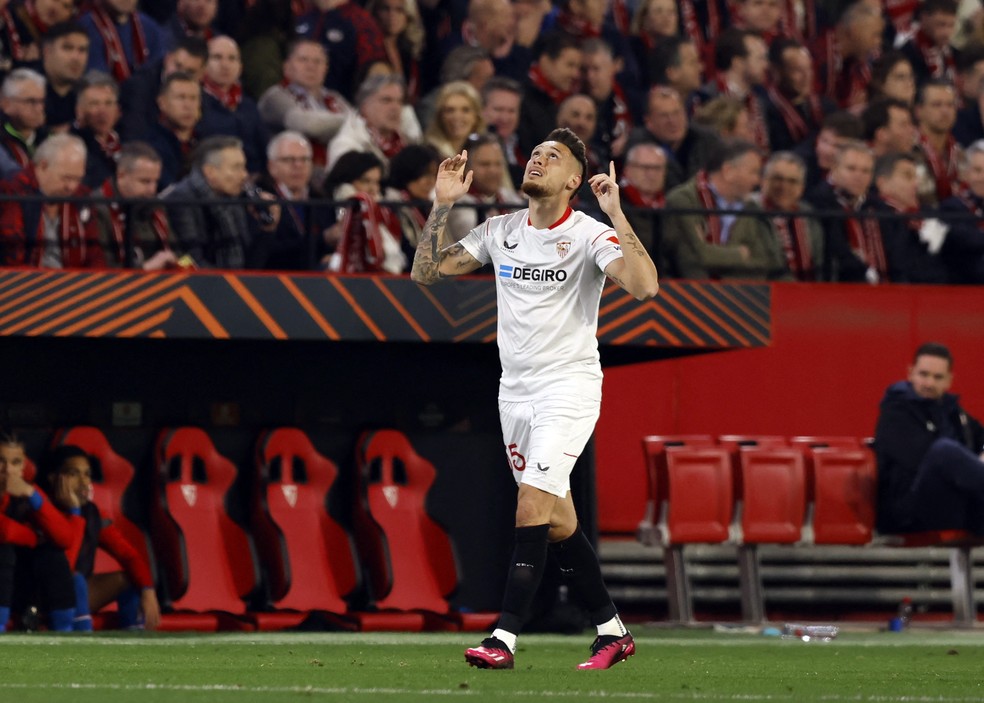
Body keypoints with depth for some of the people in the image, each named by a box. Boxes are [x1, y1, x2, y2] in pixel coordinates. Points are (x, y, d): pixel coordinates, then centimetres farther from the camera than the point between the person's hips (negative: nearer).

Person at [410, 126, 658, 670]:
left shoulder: (591, 234, -9)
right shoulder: (500, 231, 8)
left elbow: (644, 286, -25)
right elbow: (425, 272, 9)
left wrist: (615, 215, -27)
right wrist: (442, 204, 1)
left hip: (568, 389, -6)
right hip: (516, 392, 6)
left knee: (532, 507, -17)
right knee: (556, 520, 8)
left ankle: (505, 637, -17)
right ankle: (612, 630, 19)